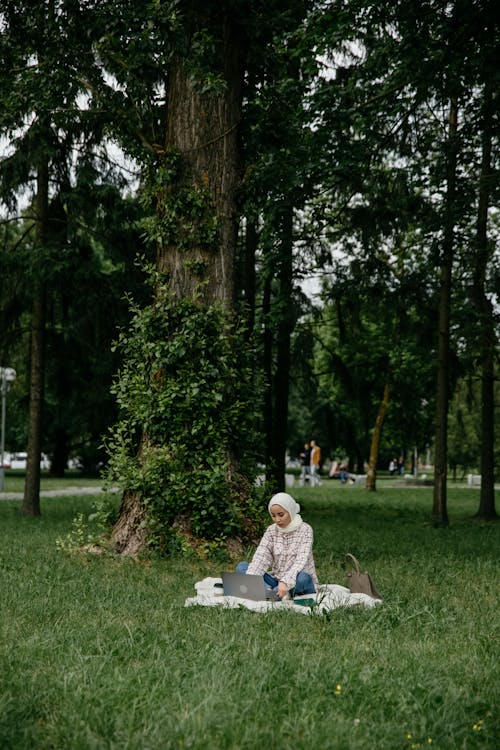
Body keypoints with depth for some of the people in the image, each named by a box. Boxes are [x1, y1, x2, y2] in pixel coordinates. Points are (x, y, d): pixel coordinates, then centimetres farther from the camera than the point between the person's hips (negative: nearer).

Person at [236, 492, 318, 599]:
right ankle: (269, 590, -33)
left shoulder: (305, 529, -10)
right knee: (241, 567, -14)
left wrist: (286, 582, -40)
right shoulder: (271, 530, 4)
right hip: (276, 580, 5)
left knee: (302, 578, -39)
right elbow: (261, 556, -10)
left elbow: (301, 561, -23)